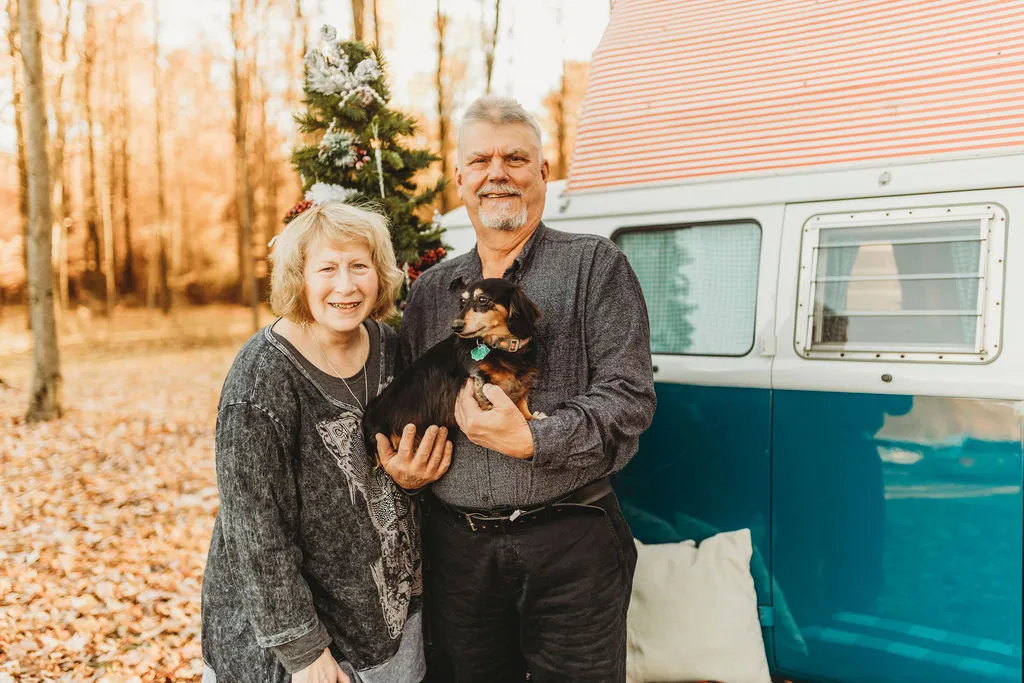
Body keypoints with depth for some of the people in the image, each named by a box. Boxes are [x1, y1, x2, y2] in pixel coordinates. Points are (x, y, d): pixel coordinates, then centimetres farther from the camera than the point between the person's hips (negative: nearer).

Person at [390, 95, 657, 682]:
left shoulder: (594, 266, -2)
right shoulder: (430, 291, 12)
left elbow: (629, 397, -11)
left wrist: (531, 440, -22)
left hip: (568, 545, -4)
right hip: (456, 544, 4)